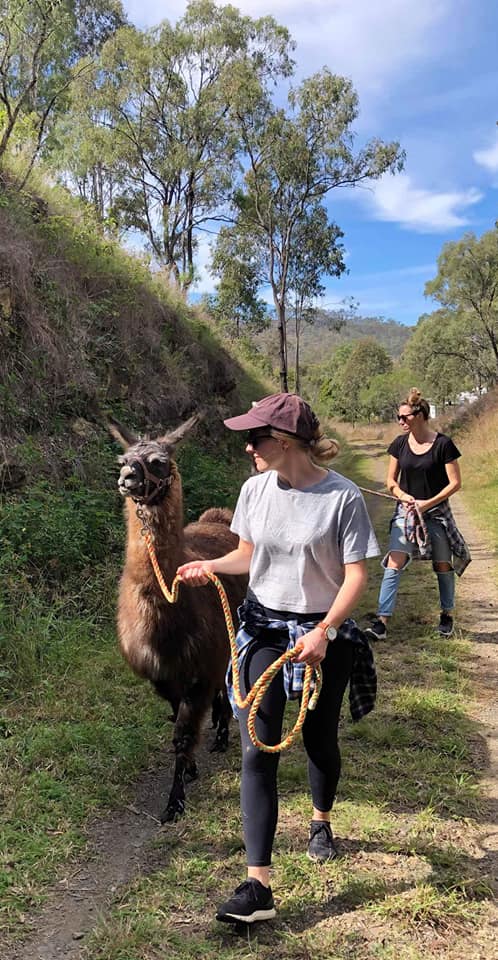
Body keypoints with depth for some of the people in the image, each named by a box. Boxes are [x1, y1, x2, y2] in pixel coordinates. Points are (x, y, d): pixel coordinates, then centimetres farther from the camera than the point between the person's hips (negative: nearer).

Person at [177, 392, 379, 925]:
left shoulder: (342, 497, -15)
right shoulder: (255, 489, -3)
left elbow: (356, 575, -13)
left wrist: (324, 632, -23)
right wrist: (210, 566, -8)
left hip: (324, 633, -2)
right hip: (263, 627, 3)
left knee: (320, 740, 16)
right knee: (257, 751, -6)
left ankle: (321, 822, 48)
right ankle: (258, 885, -1)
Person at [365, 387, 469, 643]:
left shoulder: (443, 444, -12)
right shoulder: (400, 444, 0)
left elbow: (455, 483, -9)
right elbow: (391, 481, 7)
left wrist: (428, 503, -17)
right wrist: (403, 496, -13)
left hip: (436, 513, -2)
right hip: (405, 512, 2)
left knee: (443, 566, 10)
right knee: (394, 564, -10)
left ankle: (447, 615, 32)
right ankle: (382, 622, -11)